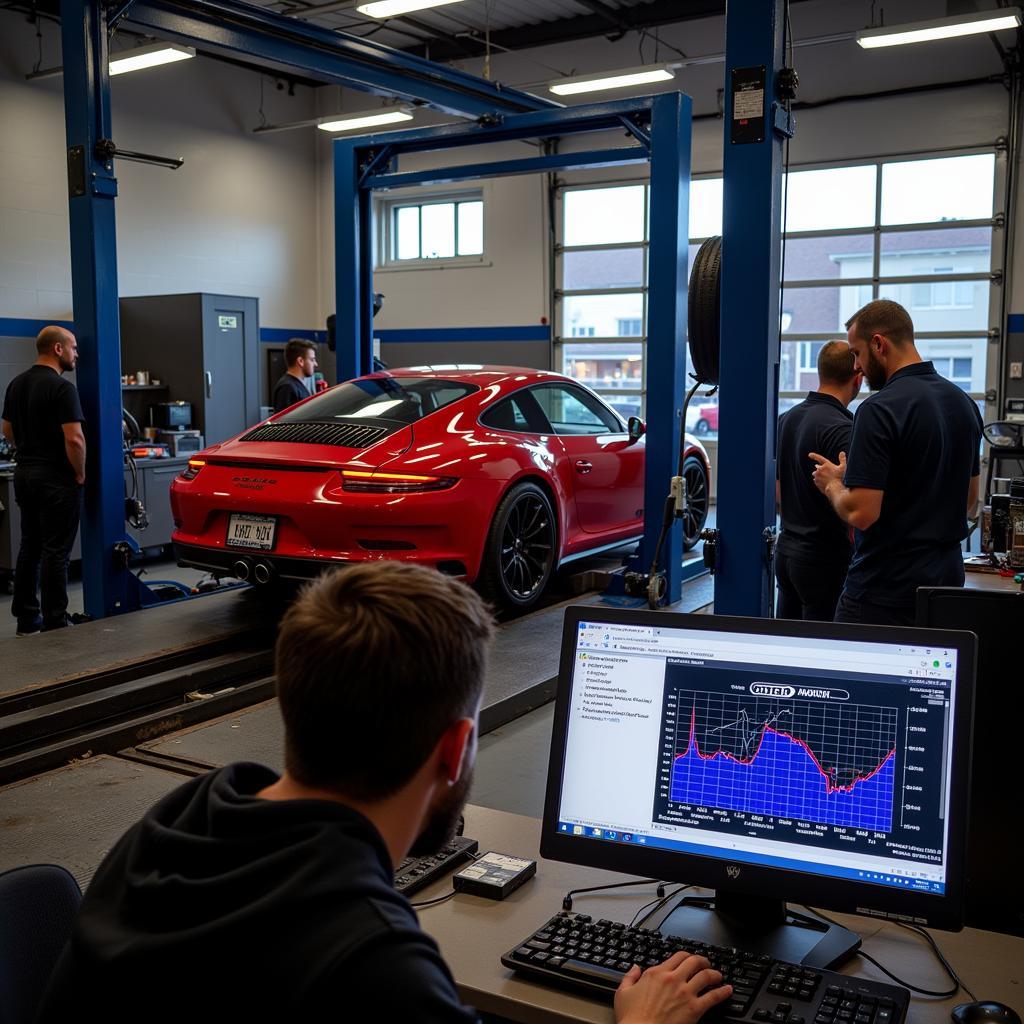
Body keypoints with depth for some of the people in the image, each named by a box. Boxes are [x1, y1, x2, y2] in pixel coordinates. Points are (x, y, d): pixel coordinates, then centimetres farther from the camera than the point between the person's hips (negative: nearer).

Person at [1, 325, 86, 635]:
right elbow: (74, 438, -22)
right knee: (56, 551, -3)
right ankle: (54, 622, 2)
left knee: (29, 547, 14)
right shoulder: (62, 388, -16)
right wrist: (80, 473, -9)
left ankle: (27, 618, 19)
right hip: (56, 479, -8)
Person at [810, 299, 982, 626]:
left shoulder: (879, 410, -18)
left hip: (886, 588, -8)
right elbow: (969, 503, 17)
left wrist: (832, 484, -3)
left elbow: (861, 513, -22)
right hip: (947, 578, 8)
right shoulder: (964, 403, 8)